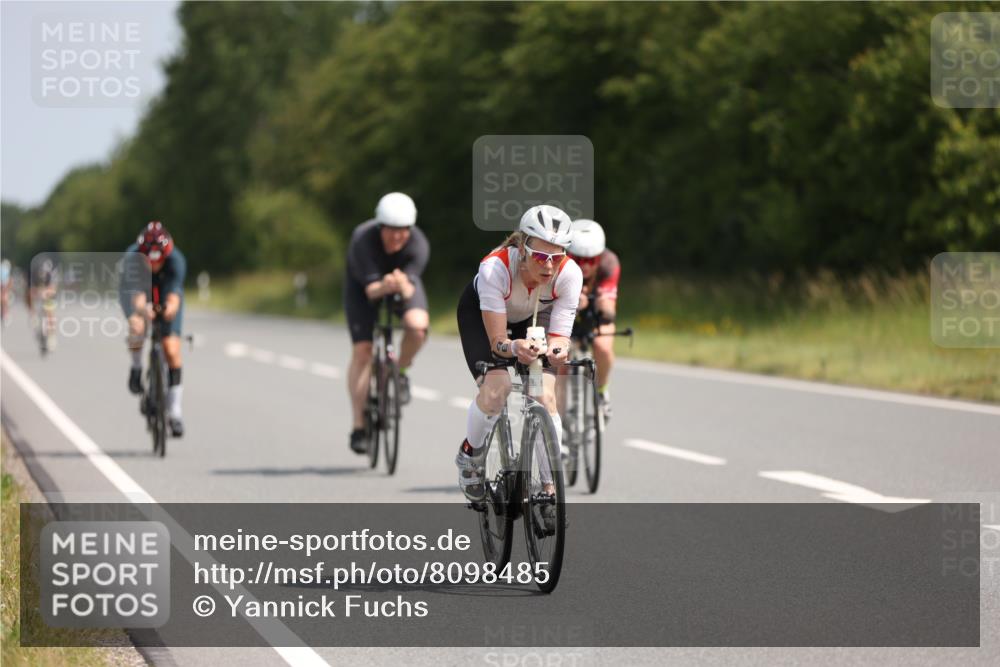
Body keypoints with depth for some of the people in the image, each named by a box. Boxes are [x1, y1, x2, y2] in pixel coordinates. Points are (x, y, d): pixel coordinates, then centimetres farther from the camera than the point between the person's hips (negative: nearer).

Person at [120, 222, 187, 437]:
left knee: (172, 350, -11)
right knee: (137, 327, -32)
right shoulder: (132, 257, -36)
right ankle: (136, 368, 1)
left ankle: (174, 411, -1)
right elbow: (137, 292, -48)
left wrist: (171, 308, -71)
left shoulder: (176, 260, -35)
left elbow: (174, 296, -48)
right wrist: (142, 309, -69)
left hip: (164, 297, 0)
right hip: (137, 292, 0)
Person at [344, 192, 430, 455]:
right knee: (361, 351, -13)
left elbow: (410, 290, -36)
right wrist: (384, 287, -60)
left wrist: (403, 286, -60)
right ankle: (358, 427, -5)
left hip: (404, 284, 1)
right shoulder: (363, 239, -35)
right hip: (363, 285, -1)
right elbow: (371, 290, -38)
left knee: (417, 326, -31)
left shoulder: (418, 245, -31)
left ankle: (401, 372, 0)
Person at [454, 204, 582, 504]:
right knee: (496, 388, -25)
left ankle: (548, 487, -3)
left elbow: (559, 334, -31)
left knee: (545, 397, -16)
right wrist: (513, 347, -59)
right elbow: (497, 340, -37)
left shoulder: (569, 273, -34)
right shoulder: (495, 268, -41)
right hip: (480, 312, -2)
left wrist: (557, 349, -54)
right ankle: (469, 454, 5)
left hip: (536, 316, 3)